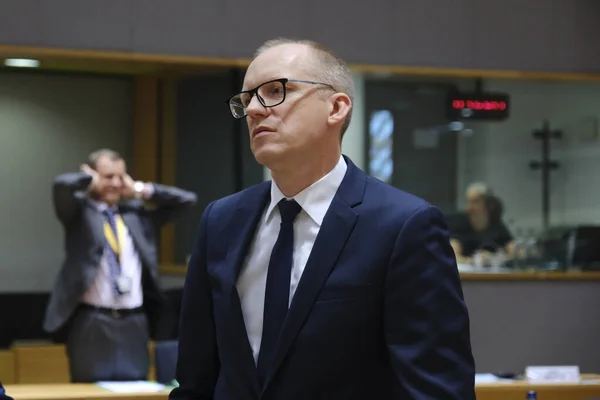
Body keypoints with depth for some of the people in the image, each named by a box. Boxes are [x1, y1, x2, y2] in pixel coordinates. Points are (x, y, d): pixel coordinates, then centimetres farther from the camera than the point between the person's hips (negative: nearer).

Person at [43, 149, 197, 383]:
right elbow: (62, 184, -21)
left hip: (134, 322, 4)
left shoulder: (137, 213, 13)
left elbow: (186, 199, 11)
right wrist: (90, 181, -2)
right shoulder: (79, 211, 0)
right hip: (92, 323, -4)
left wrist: (141, 190, 7)